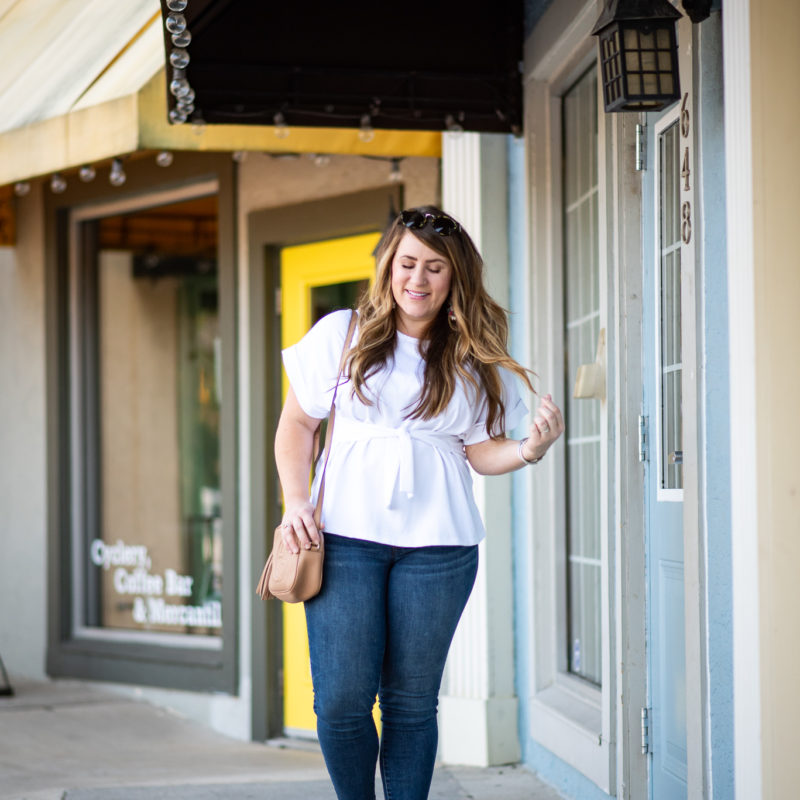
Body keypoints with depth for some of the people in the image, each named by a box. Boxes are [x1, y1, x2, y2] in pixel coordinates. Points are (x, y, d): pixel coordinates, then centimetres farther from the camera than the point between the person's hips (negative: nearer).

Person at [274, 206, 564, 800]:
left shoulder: (473, 360, 9)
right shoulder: (343, 334, 6)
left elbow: (481, 451, 10)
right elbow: (297, 424, 11)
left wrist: (529, 450, -11)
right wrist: (296, 501, -1)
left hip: (436, 544, 1)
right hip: (344, 533, -1)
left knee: (411, 699, 2)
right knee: (342, 698, -6)